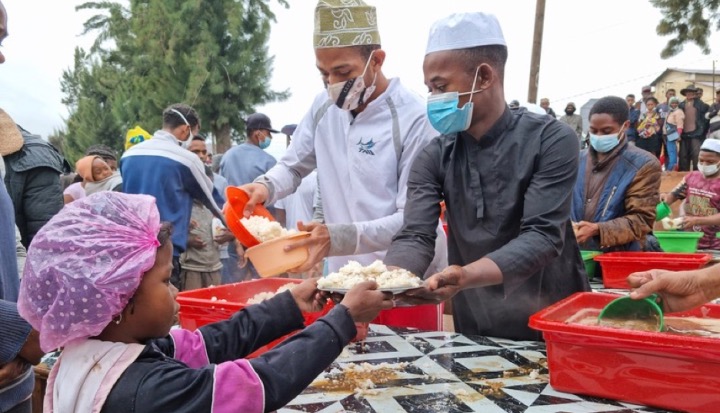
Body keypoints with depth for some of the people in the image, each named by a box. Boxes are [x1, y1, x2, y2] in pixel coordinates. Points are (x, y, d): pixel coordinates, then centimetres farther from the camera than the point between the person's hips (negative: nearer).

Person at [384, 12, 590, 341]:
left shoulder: (552, 141, -12)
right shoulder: (434, 157, -1)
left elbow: (542, 237, -21)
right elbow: (415, 237, -10)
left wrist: (465, 276, -37)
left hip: (553, 328, -3)